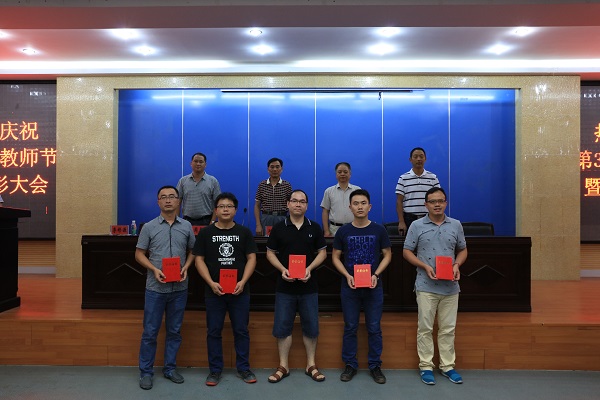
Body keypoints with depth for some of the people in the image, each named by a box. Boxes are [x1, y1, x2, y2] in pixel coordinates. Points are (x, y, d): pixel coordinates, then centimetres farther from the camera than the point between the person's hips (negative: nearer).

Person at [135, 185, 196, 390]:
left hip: (179, 288, 2)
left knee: (174, 330, 13)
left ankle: (170, 368, 27)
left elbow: (192, 251, 10)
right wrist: (154, 269, -14)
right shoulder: (149, 227, -2)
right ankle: (146, 372, 20)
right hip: (155, 288, -2)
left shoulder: (186, 226, 3)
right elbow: (139, 254, 1)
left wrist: (186, 267, -8)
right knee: (150, 331, 5)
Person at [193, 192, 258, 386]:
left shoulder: (244, 232, 4)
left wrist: (243, 281, -12)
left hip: (240, 291, 0)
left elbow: (251, 258, 2)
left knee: (241, 330, 7)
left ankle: (243, 367, 21)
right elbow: (199, 260, 1)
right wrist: (211, 283, -11)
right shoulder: (205, 233, 3)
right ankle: (215, 370, 21)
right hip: (214, 291, 0)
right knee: (214, 331, 7)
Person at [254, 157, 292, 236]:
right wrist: (258, 225, -3)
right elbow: (257, 206, 6)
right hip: (266, 219, 1)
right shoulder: (262, 185, 6)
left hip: (282, 219, 0)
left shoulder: (287, 185, 4)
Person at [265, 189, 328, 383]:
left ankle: (311, 365, 22)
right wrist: (282, 269, -12)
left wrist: (310, 268, -12)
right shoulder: (278, 228, 2)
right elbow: (270, 253, 5)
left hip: (309, 287, 1)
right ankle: (283, 366, 18)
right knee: (282, 327, 4)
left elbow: (322, 252, 5)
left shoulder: (314, 228, 3)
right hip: (285, 287, 0)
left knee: (311, 327, 7)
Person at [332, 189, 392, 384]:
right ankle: (350, 365, 22)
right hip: (349, 286, 0)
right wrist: (347, 276, -11)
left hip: (373, 286, 0)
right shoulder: (343, 231, 0)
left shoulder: (379, 230, 0)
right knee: (350, 327, 8)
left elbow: (387, 255, 4)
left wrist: (376, 275, -10)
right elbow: (335, 257, 4)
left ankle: (375, 366, 21)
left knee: (374, 328, 6)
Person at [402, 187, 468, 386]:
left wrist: (457, 265, -6)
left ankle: (447, 366, 23)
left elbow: (462, 250, 14)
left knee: (448, 329, 11)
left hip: (450, 287, 3)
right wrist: (425, 266, -14)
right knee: (425, 328, 4)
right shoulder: (417, 226, -2)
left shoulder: (456, 225, 6)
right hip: (426, 286, -2)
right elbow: (407, 251, 0)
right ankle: (426, 366, 16)